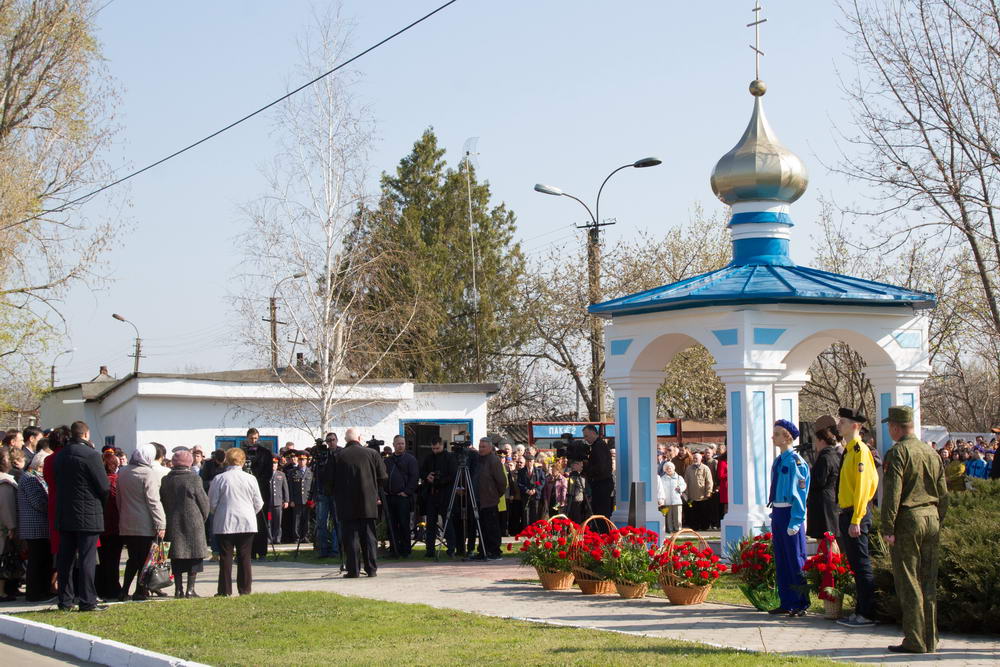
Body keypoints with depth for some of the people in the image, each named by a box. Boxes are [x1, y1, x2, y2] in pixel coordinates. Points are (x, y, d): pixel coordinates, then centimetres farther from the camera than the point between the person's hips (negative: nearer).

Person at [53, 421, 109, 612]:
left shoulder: (60, 455, 6)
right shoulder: (91, 455, -14)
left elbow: (57, 481, 11)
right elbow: (104, 486, -12)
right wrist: (102, 501, 7)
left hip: (64, 515, 6)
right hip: (87, 515, -6)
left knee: (65, 558, 11)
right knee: (87, 558, -3)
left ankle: (65, 600, 16)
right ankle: (87, 601, -2)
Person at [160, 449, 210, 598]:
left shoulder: (166, 480, 2)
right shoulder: (194, 478, -8)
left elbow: (162, 502, 7)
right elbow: (204, 501, -4)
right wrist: (203, 518, 11)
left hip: (173, 524, 4)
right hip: (193, 523, -4)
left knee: (176, 557, 9)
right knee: (194, 556, 3)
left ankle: (178, 589, 8)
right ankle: (190, 589, -1)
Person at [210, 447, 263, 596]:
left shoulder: (219, 479, -5)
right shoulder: (250, 479, -2)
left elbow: (212, 503, 0)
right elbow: (258, 504, 5)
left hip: (225, 523, -1)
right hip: (247, 522, 1)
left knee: (226, 557, 3)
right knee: (244, 557, 6)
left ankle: (225, 590, 3)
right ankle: (245, 588, 7)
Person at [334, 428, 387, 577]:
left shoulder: (339, 457, -4)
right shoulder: (372, 454, 0)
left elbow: (333, 482, -2)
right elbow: (383, 477, 3)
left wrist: (337, 499, 13)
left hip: (347, 505, -1)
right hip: (368, 503, 1)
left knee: (351, 537, 2)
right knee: (369, 537, 8)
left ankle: (353, 570, 0)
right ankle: (371, 569, 7)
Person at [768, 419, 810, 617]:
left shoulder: (795, 461, -13)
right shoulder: (778, 461, 13)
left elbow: (800, 492, -15)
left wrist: (795, 521, -19)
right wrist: (774, 513, 15)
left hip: (790, 513, -9)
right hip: (778, 512, 9)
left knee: (795, 558, -2)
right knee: (781, 561, 12)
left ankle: (801, 604, 5)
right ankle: (786, 603, 19)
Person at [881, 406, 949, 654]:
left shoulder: (897, 453, -10)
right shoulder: (931, 453, 12)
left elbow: (892, 493, -16)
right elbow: (943, 494, 15)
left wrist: (888, 528, -14)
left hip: (908, 521, -7)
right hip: (931, 518, 7)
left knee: (909, 583, -2)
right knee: (929, 582, 11)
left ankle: (915, 641, -1)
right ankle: (931, 640, 15)